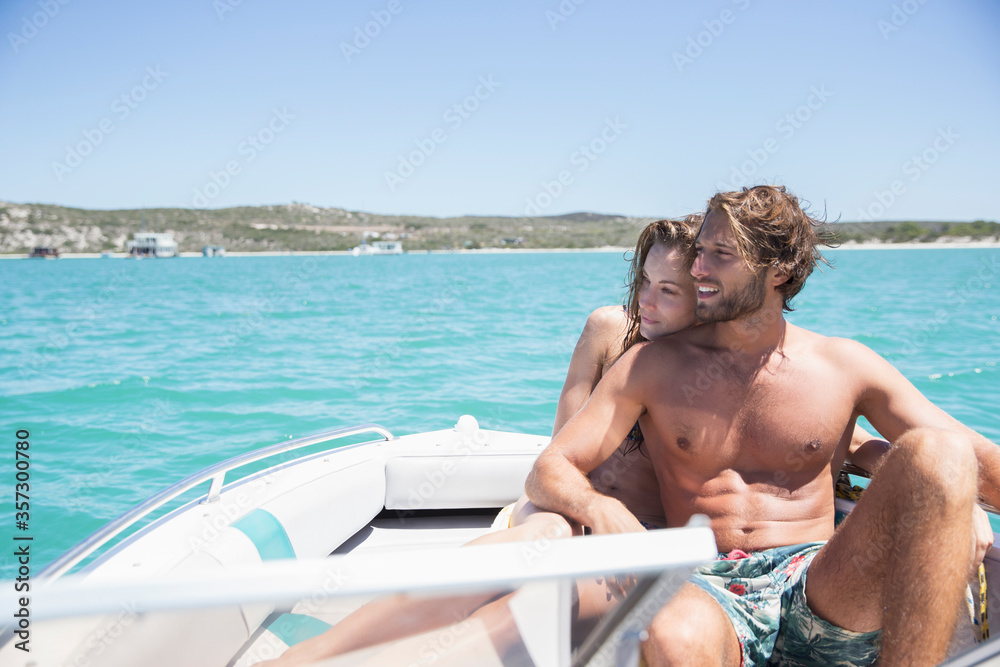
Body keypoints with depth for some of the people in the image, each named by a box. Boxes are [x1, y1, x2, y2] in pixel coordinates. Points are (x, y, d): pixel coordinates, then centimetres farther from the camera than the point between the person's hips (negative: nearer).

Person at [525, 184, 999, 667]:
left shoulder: (845, 366, 9)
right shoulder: (652, 366, 6)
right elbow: (548, 472, 2)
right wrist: (599, 509, -19)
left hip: (826, 591, 3)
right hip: (710, 590, -3)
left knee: (936, 453, -22)